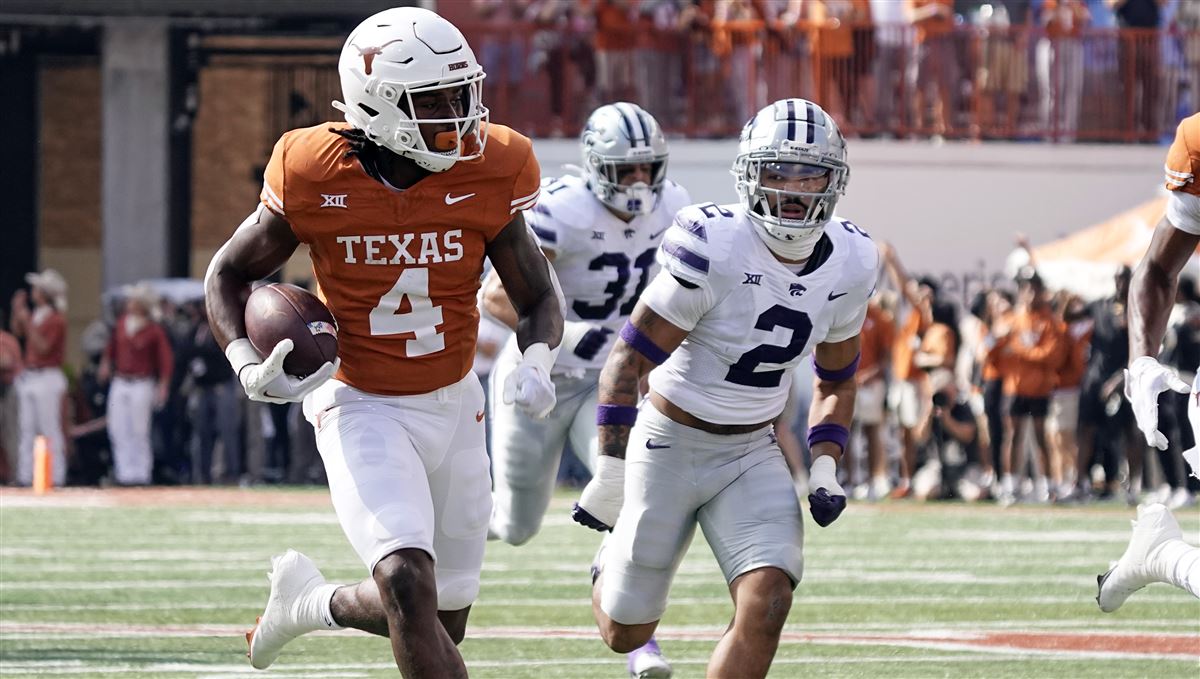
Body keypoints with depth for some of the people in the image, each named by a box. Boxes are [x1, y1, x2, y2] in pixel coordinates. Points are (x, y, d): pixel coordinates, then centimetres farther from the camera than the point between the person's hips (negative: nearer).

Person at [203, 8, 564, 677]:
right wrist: (249, 365, -18)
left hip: (454, 404, 4)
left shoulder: (487, 175, -11)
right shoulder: (313, 177, -16)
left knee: (445, 619, 12)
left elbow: (539, 299, 2)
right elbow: (229, 275, 0)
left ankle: (312, 601, 40)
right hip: (363, 406, -4)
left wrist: (538, 363, -20)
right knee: (409, 584, -25)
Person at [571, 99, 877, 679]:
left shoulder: (850, 265, -4)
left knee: (766, 607, -19)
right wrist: (610, 477, -17)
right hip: (670, 443, -4)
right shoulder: (714, 247, -23)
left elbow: (835, 380, 14)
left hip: (751, 455, 4)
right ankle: (612, 564, 46)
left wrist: (825, 470, 0)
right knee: (625, 632, 9)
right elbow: (629, 359, -17)